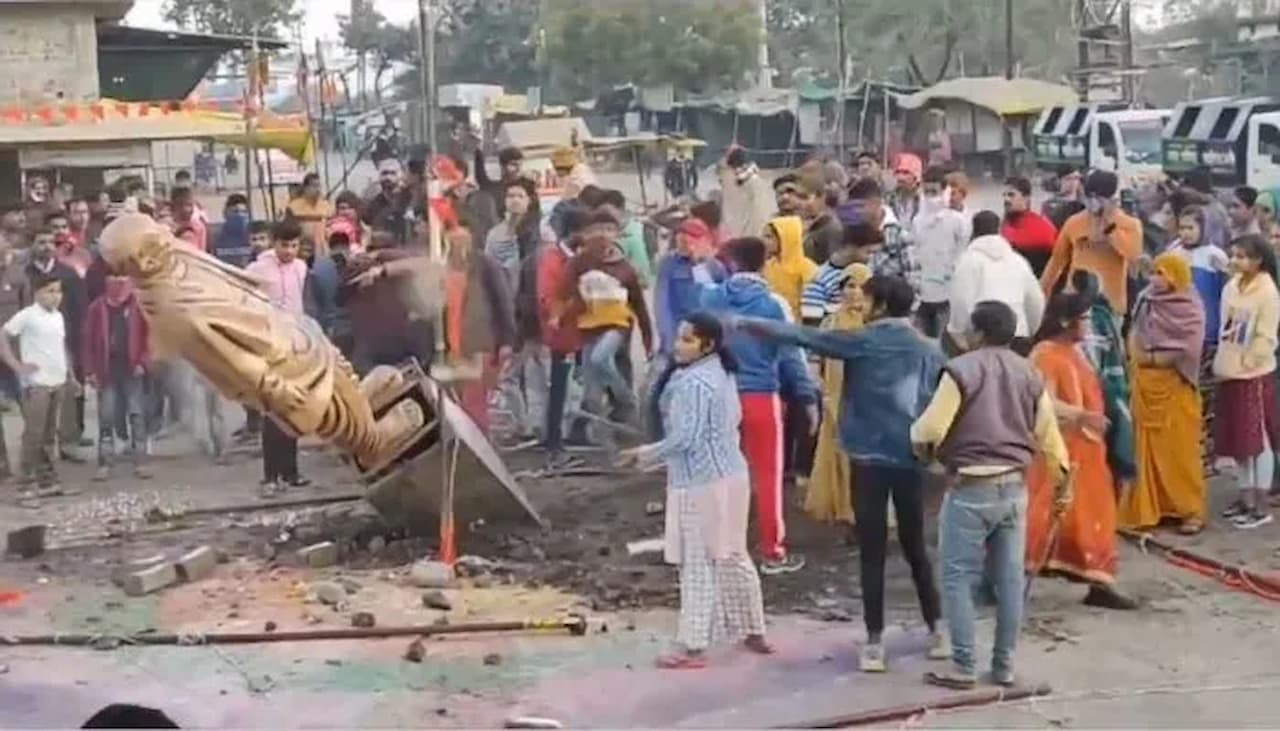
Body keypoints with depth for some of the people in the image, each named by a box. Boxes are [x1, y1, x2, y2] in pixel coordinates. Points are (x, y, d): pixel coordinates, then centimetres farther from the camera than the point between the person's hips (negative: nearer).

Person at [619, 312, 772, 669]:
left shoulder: (694, 383, -20)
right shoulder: (721, 373, 10)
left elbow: (685, 437, -22)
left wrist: (647, 453, -8)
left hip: (702, 483, -10)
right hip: (730, 475, 10)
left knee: (698, 564, -4)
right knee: (732, 557, 19)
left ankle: (694, 647, 1)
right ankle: (753, 632, 29)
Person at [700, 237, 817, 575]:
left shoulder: (710, 297, -3)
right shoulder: (774, 304, -9)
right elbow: (791, 355, -6)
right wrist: (808, 398, 3)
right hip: (762, 397, -3)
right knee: (768, 475, 6)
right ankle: (773, 551, 11)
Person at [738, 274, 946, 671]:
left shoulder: (863, 342, -4)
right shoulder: (929, 349, 8)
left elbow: (802, 336, -6)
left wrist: (746, 323, -1)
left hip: (870, 460, -4)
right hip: (911, 460, 4)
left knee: (872, 553, 1)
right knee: (915, 548, 16)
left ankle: (874, 643, 1)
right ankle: (937, 631, 20)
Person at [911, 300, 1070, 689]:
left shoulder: (961, 369, -11)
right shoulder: (1029, 374, 7)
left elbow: (930, 430, -14)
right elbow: (1048, 435, 11)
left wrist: (918, 439, 8)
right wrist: (1061, 483, 21)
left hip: (970, 488, -6)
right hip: (1014, 487, 6)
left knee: (958, 578, 2)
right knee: (1009, 578, 10)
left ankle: (963, 667, 2)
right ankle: (1004, 665, 17)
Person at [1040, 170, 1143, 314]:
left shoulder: (1129, 224, -4)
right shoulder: (1073, 222, 4)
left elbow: (1133, 255, -22)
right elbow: (1057, 259, 13)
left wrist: (1110, 226, -20)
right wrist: (1042, 290, 14)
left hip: (1110, 304, -2)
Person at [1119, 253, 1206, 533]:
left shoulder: (1190, 309, -9)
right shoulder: (1146, 302, 9)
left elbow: (1187, 350, -16)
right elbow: (1134, 333, 11)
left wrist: (1152, 357, -8)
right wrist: (1136, 354, -8)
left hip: (1174, 388, -6)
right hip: (1145, 386, 6)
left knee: (1179, 449, -3)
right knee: (1148, 447, 7)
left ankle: (1191, 510, 2)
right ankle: (1149, 507, 14)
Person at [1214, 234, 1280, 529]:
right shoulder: (1231, 287, 7)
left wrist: (1246, 363, -13)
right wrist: (1223, 362, 8)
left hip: (1255, 374, -7)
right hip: (1230, 373, 7)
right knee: (1235, 439, 12)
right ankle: (1246, 496, 23)